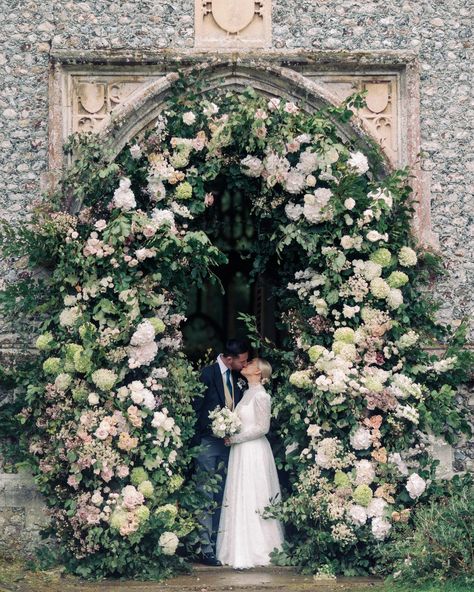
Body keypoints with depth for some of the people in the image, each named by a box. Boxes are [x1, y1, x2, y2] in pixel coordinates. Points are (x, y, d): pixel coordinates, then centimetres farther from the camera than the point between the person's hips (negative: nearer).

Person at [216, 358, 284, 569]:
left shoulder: (261, 395, -12)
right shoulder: (248, 393, 13)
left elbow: (262, 427, -16)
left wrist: (234, 438, -13)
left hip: (253, 452, -9)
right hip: (241, 452, 9)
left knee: (253, 500, -5)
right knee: (239, 500, 8)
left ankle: (253, 551, 0)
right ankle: (242, 549, 12)